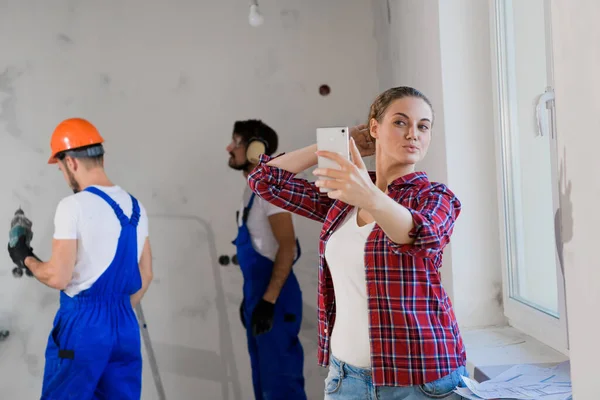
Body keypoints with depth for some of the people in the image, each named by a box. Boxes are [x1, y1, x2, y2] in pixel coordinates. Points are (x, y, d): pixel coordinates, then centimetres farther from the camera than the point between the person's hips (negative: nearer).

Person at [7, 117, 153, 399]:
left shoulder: (74, 206, -13)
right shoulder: (134, 206, 8)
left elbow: (58, 278, -15)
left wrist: (26, 258, 3)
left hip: (82, 322, -6)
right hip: (125, 322, 6)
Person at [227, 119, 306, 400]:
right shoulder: (252, 188, 14)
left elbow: (287, 247, -22)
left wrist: (269, 300, -25)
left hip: (274, 298, -10)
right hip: (258, 293, 10)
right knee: (262, 375, 16)